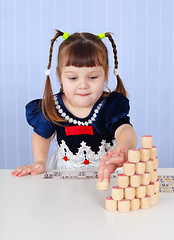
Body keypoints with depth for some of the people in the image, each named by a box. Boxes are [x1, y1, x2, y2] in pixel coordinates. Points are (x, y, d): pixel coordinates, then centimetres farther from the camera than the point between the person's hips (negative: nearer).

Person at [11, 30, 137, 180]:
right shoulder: (52, 107, -5)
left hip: (106, 173, 1)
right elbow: (42, 135, 15)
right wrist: (40, 162, -1)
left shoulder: (111, 105, -14)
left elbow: (126, 131, -34)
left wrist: (120, 153, -57)